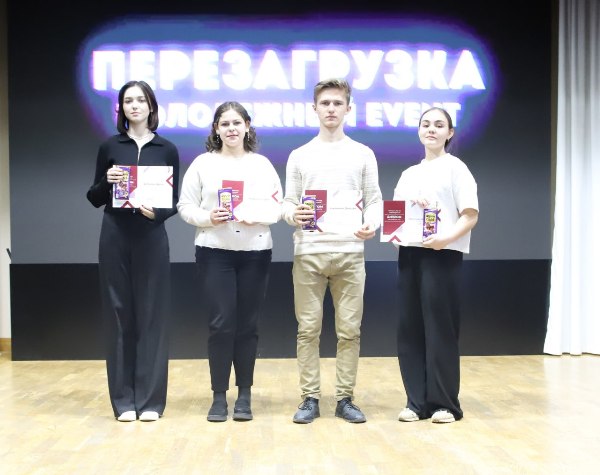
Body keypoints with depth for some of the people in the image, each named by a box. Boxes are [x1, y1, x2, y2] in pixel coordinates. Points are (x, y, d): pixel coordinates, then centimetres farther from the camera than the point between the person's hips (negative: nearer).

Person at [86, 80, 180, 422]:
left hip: (152, 238, 0)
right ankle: (124, 399, 12)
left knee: (152, 315, 1)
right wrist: (107, 181, -12)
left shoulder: (167, 149, 6)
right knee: (119, 314, 3)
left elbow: (175, 201, 5)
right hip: (115, 238, 1)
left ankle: (150, 398, 9)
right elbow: (95, 199, 7)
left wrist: (158, 213, -15)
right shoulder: (110, 147, 6)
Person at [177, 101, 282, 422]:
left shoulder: (262, 164, 8)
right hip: (214, 252, -1)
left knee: (247, 324, 6)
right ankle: (219, 396, 9)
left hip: (255, 252, 1)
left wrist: (256, 215, -16)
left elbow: (277, 208, 3)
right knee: (220, 323, -3)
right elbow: (185, 207, 2)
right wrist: (207, 217, -16)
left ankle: (244, 395, 17)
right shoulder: (203, 163, 5)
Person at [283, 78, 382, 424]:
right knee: (308, 329, 3)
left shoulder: (363, 154, 10)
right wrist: (292, 215, -14)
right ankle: (311, 398, 12)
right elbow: (288, 201, 9)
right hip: (309, 253, 0)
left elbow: (374, 199, 7)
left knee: (349, 329, 3)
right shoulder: (300, 156, 10)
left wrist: (372, 224, -13)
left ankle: (345, 398, 14)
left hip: (350, 252, 0)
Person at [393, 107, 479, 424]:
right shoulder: (409, 174, 19)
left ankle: (445, 403, 5)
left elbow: (471, 215, -7)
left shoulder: (455, 168, 1)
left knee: (440, 328, -4)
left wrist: (447, 237, -24)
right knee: (410, 328, 4)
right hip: (409, 254, 6)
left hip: (442, 255, -6)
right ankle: (417, 401, 11)